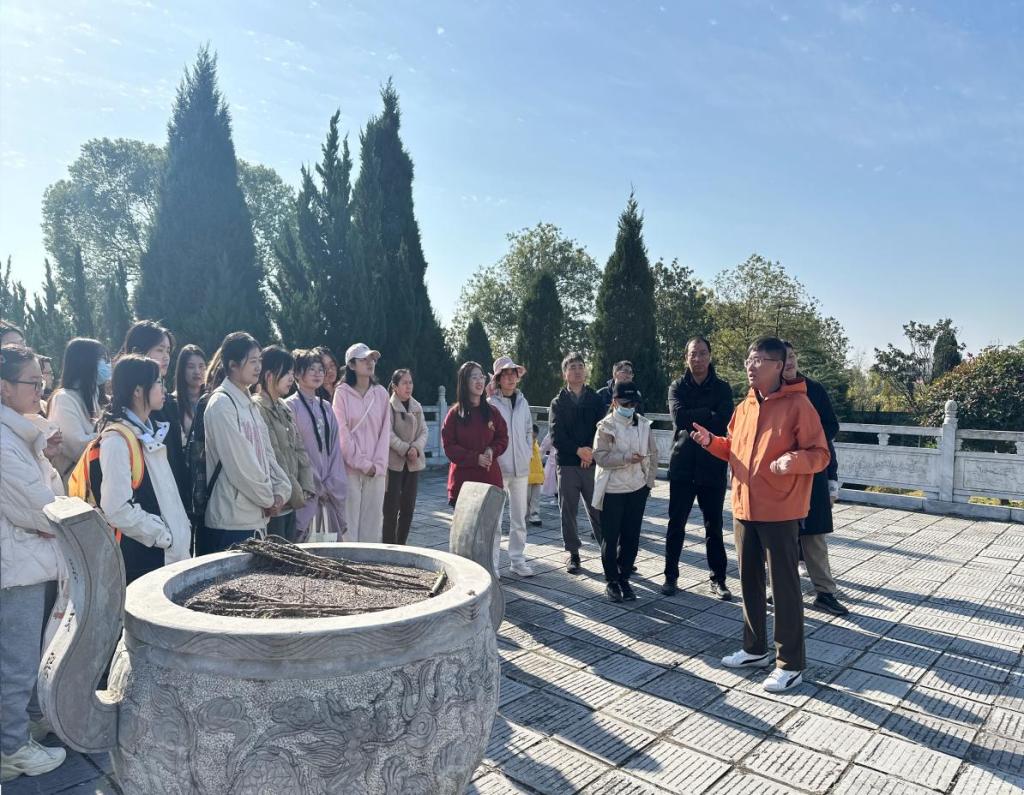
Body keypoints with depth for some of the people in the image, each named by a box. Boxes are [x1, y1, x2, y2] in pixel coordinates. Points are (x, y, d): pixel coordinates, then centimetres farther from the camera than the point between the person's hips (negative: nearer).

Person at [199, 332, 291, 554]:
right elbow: (239, 463, -16)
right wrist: (268, 499, -8)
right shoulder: (221, 404, -12)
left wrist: (281, 490, 0)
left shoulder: (249, 404, 14)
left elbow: (266, 453, 14)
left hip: (256, 517, 8)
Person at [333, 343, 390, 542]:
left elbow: (385, 431, 6)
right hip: (350, 467, -3)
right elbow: (342, 432, -6)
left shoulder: (381, 393, 7)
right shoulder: (342, 392, -3)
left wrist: (378, 464, -4)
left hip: (376, 470, 3)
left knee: (372, 522, 6)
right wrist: (362, 463, -9)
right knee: (349, 522, -2)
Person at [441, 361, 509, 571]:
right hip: (463, 478, -2)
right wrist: (475, 458, -14)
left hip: (490, 477, 2)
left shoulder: (491, 412, 7)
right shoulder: (455, 413, -1)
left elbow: (502, 438, 12)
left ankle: (493, 569, 15)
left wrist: (492, 451, -10)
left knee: (493, 527, 3)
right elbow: (449, 446, -4)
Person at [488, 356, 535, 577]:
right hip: (498, 468, -5)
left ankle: (517, 559, 22)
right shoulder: (490, 404, -8)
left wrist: (528, 453, 8)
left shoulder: (522, 402, 9)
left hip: (521, 467, 5)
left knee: (519, 517, 11)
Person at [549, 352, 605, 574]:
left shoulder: (596, 400, 8)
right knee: (568, 510, 4)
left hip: (592, 463, 0)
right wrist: (578, 450, -16)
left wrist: (591, 451, -14)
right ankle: (573, 553, 15)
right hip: (567, 464, 0)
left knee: (598, 509, 1)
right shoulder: (558, 403, 6)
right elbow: (556, 436, -4)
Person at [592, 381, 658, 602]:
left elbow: (652, 454, 10)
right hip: (612, 490, -4)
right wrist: (626, 458, -23)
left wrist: (649, 480, 5)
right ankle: (611, 581, 17)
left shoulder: (643, 424, 5)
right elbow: (600, 456, -14)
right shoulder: (606, 426, -7)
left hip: (637, 489, 4)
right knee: (610, 537, 3)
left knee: (631, 537, 8)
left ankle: (624, 578, 23)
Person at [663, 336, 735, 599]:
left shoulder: (722, 388, 3)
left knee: (714, 527, 9)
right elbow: (679, 417, -15)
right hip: (682, 466, 0)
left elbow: (724, 422, -13)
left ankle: (718, 580, 20)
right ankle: (671, 575, 20)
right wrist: (708, 414, -13)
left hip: (713, 467, 0)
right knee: (676, 525, 7)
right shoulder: (677, 387, 3)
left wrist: (692, 419, -13)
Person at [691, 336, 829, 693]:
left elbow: (820, 455, -12)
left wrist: (794, 460, -31)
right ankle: (755, 649, 32)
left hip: (780, 512, -7)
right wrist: (711, 441, 3)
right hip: (744, 509, 7)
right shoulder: (743, 407, 11)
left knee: (784, 586, 1)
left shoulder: (797, 404, -11)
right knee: (749, 581, 16)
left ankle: (791, 665, 13)